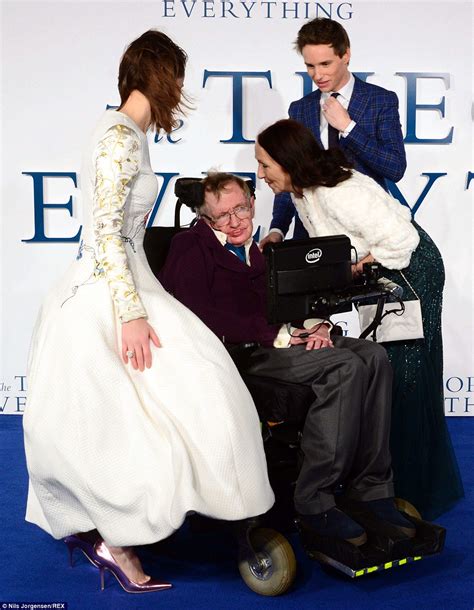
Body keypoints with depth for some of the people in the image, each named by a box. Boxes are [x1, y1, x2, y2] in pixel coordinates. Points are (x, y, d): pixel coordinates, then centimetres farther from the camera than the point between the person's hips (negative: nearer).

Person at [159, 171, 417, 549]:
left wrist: (315, 326, -4)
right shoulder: (191, 249, 4)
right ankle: (314, 502, -21)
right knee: (344, 367, -27)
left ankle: (370, 490, -13)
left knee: (372, 356, -15)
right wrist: (274, 335, -16)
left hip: (269, 345, 7)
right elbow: (200, 316, -13)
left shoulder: (255, 252, 27)